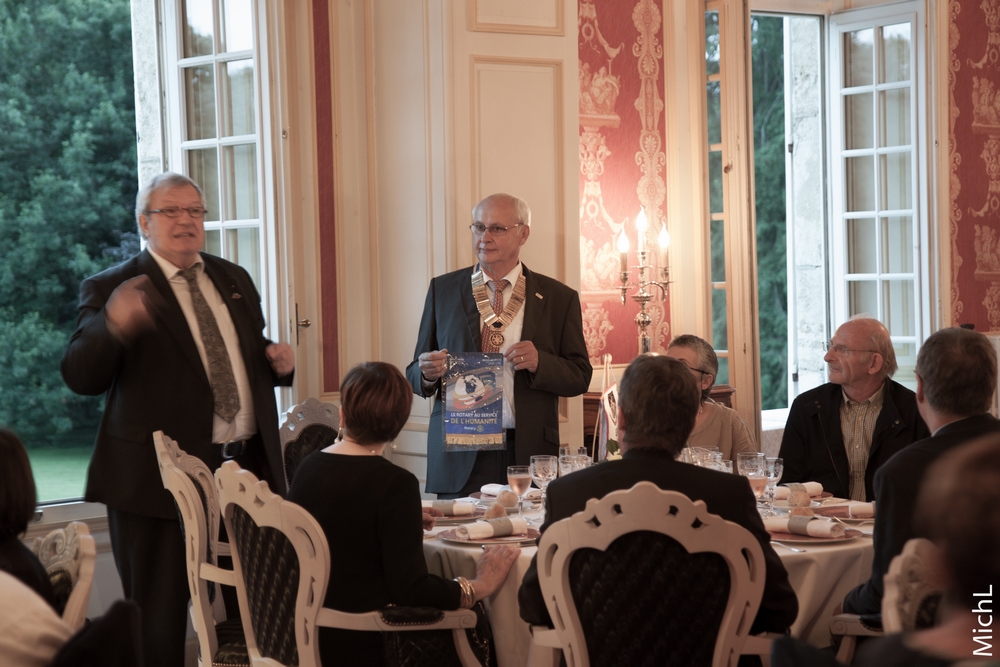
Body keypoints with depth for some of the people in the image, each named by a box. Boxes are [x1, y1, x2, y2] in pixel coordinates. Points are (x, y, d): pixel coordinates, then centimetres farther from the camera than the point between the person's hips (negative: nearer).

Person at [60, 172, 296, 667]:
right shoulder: (112, 289, -4)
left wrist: (279, 361, 3)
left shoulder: (233, 281, 15)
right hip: (163, 478, -5)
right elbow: (79, 378, -14)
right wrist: (114, 326, -34)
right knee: (159, 625, 1)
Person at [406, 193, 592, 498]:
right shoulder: (442, 290, 10)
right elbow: (414, 376, 10)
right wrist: (427, 373, -13)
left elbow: (580, 377, 5)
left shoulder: (558, 297, 7)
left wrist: (539, 362, -14)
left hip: (528, 455, 0)